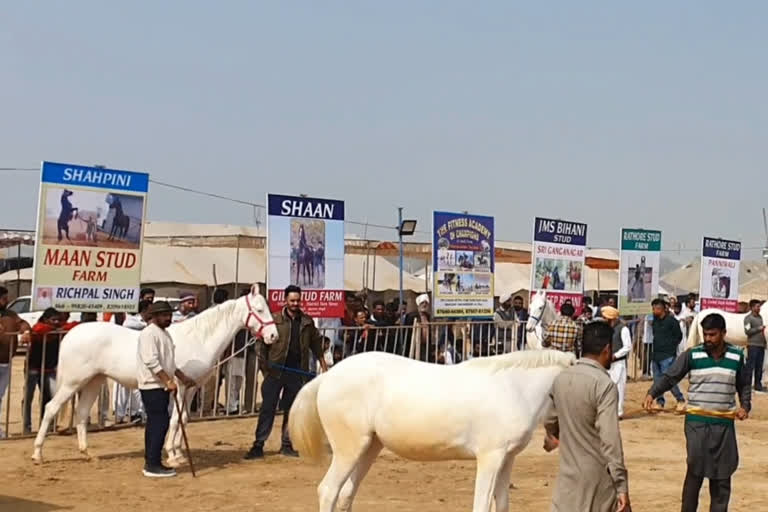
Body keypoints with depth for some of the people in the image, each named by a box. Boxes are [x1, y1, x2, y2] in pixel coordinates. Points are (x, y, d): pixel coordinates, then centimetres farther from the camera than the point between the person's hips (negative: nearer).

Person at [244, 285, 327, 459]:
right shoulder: (275, 319, -1)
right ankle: (258, 446, -1)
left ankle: (287, 445, 18)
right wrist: (264, 365, -14)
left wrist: (323, 365, 11)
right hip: (275, 372, -3)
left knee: (291, 410, 9)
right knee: (267, 409, -2)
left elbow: (316, 344, 14)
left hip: (297, 373, 3)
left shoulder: (307, 322, 9)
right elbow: (264, 344, -3)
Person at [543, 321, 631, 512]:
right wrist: (622, 486, -22)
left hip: (569, 474, 6)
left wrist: (551, 438, 44)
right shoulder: (604, 384, -18)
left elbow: (550, 421, 21)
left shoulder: (561, 378, 4)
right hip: (598, 476, -6)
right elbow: (610, 440, -23)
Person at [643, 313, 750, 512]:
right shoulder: (692, 355, -4)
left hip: (724, 423, 3)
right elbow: (669, 376, -6)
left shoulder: (736, 357, 4)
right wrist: (652, 393, -22)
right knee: (695, 471, -4)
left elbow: (744, 385, 16)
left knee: (722, 474, 8)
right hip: (697, 422, -2)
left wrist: (745, 406, -2)